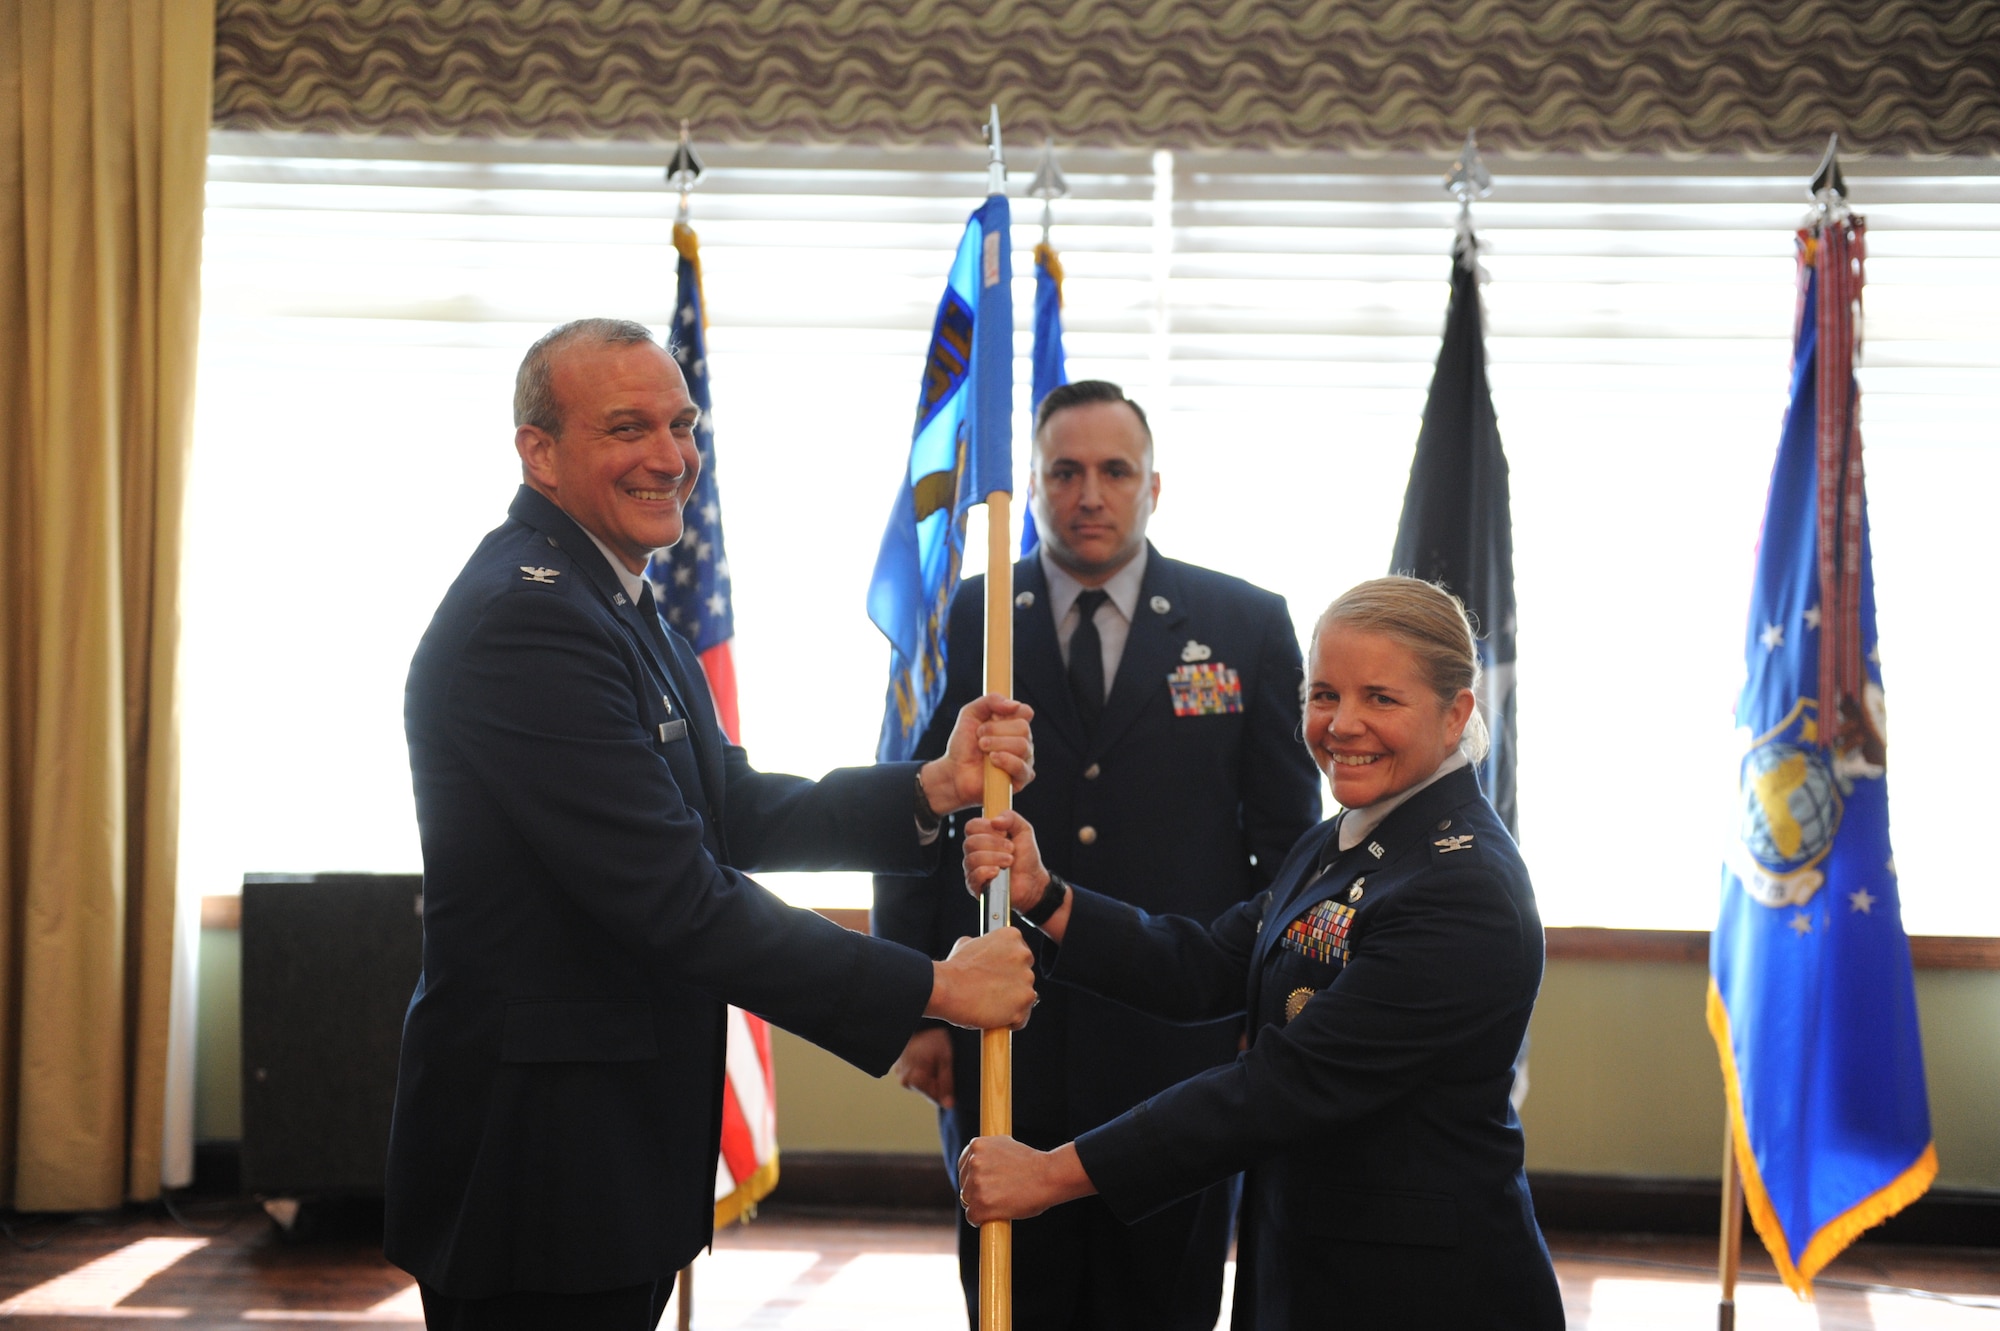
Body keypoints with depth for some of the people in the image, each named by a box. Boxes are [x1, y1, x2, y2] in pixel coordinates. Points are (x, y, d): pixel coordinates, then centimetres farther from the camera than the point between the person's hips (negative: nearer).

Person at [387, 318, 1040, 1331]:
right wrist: (935, 989, -20)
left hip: (622, 1150, 10)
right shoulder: (524, 617, -21)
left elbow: (732, 815, 14)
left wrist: (932, 788, -1)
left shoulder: (611, 602, 13)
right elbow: (675, 898, -25)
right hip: (537, 1161, -10)